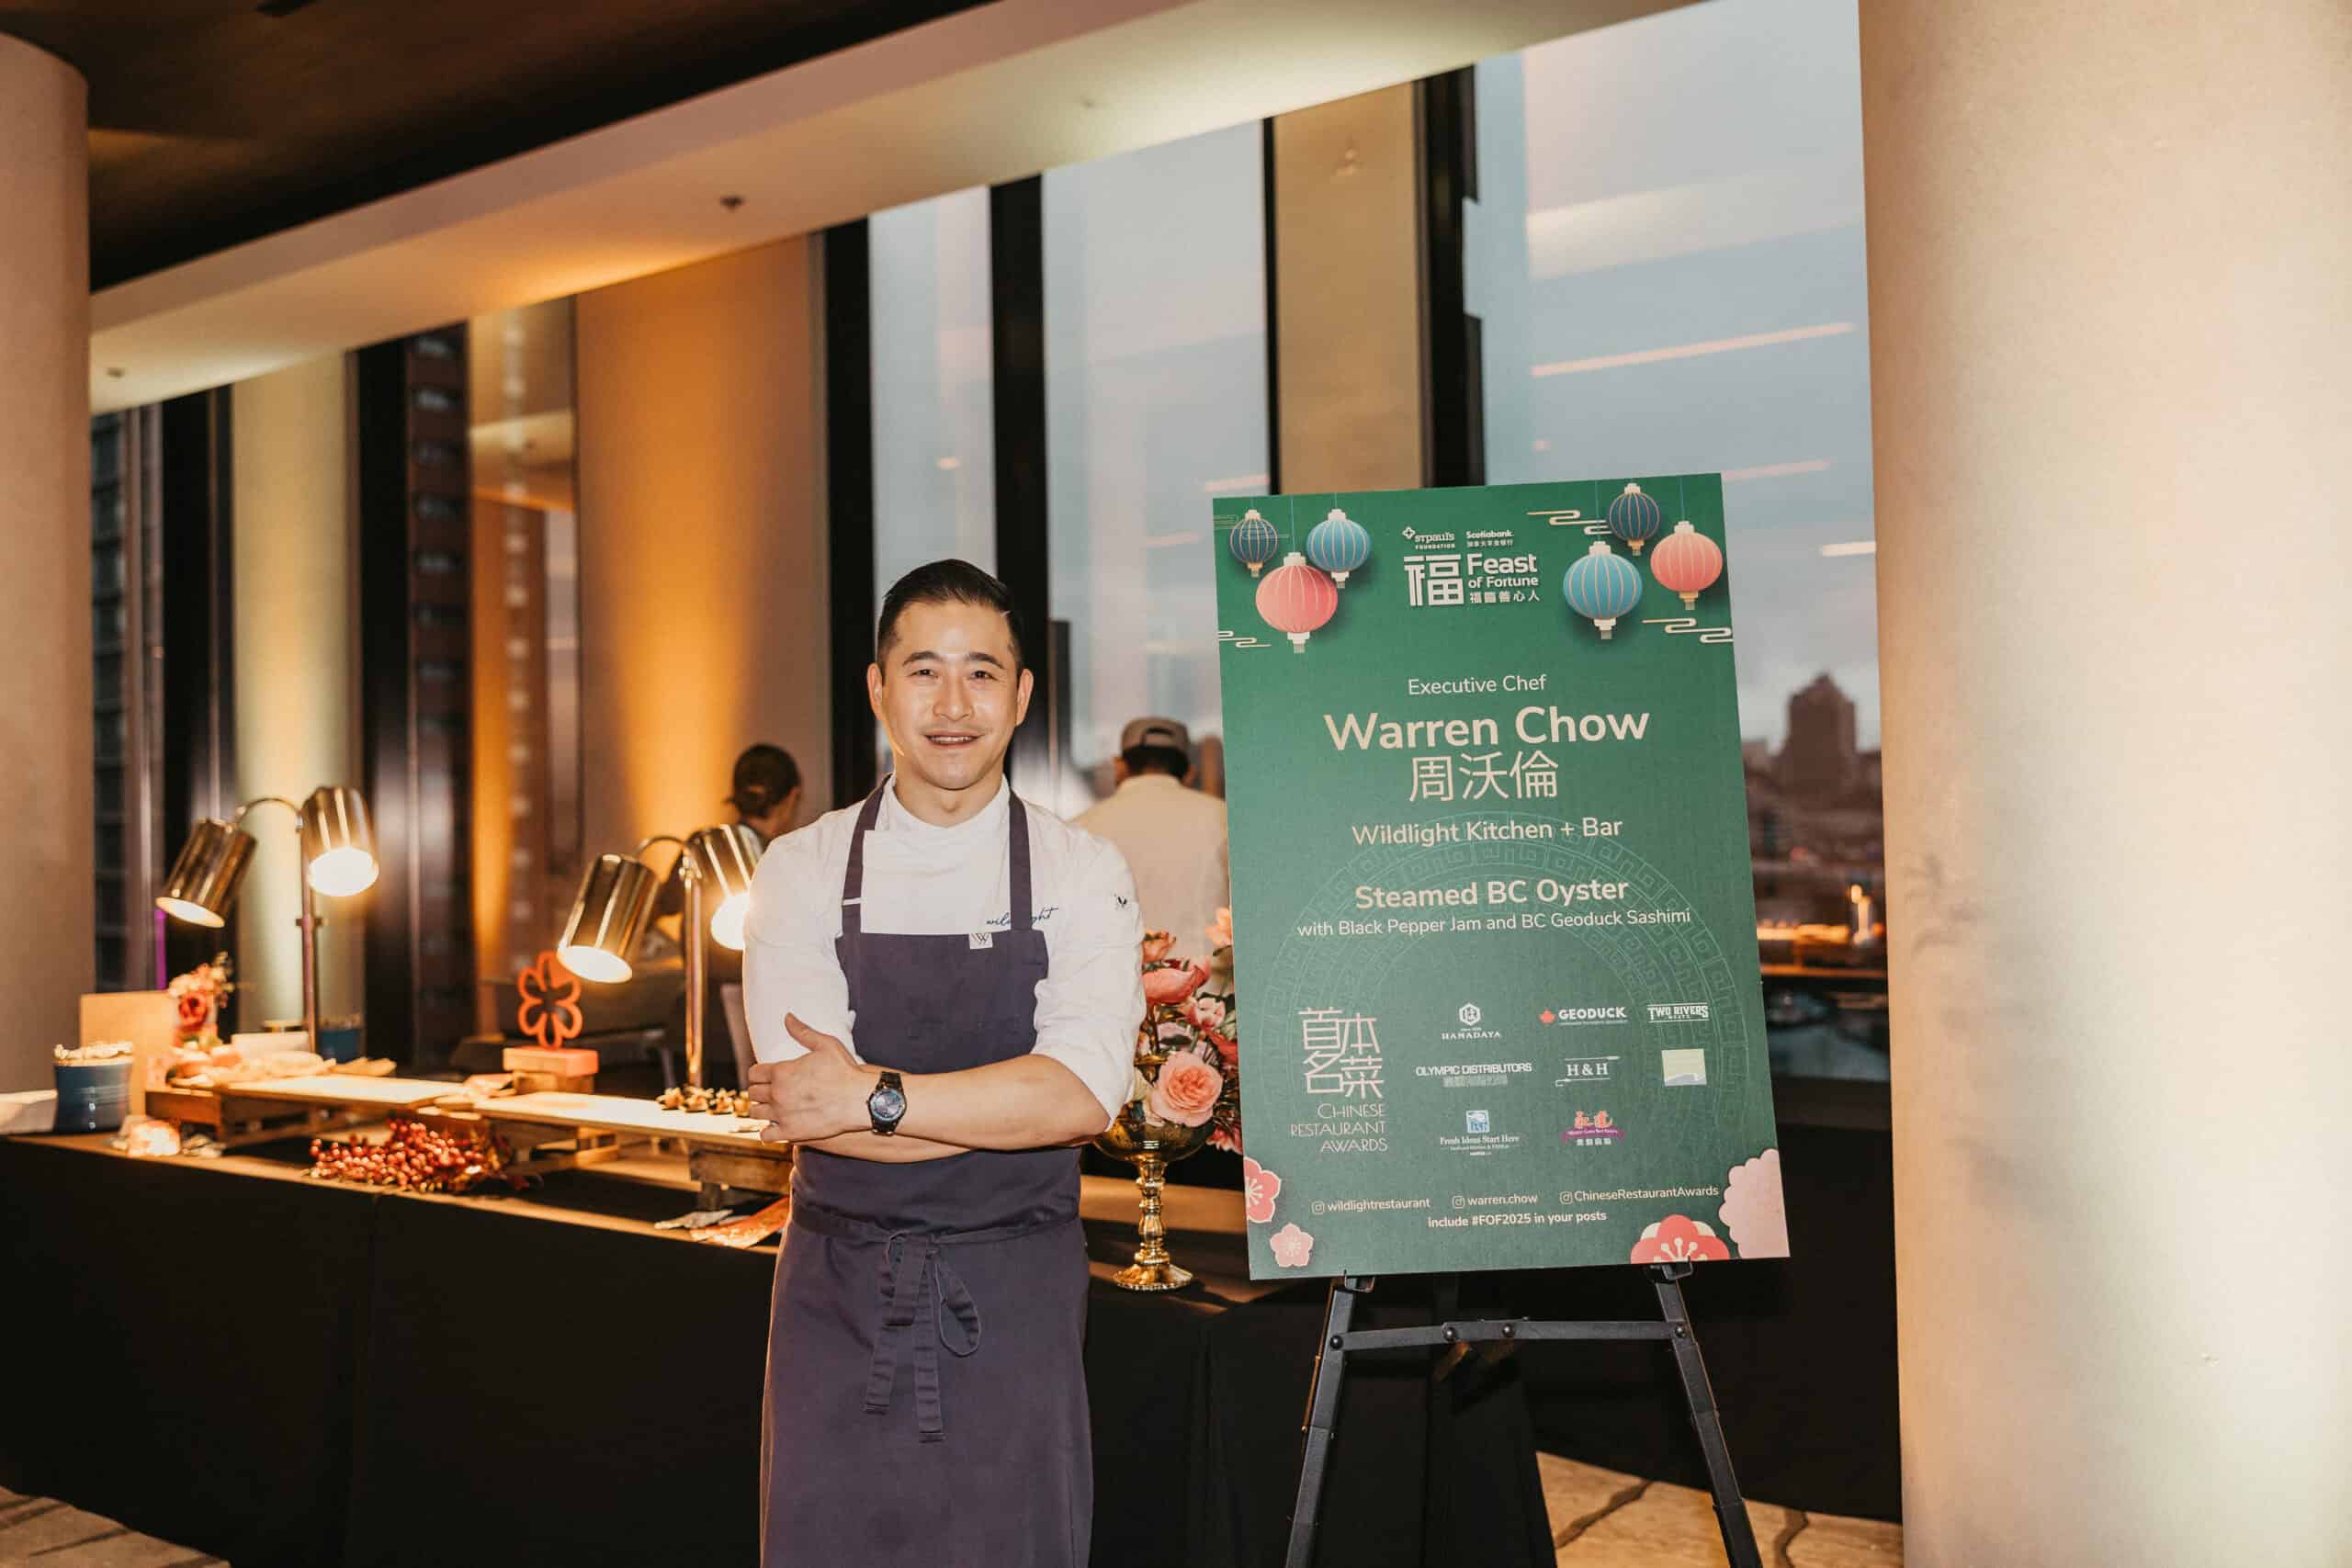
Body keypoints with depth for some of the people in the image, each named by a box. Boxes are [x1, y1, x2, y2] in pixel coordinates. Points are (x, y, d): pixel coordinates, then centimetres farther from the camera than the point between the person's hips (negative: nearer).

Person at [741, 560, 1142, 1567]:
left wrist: (870, 1097, -19)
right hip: (839, 1292, 1)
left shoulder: (1082, 874, -3)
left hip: (1013, 1299, 0)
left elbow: (1085, 1092, -17)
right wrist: (1012, 1107, -16)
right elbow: (800, 1104, -12)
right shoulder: (803, 871, -2)